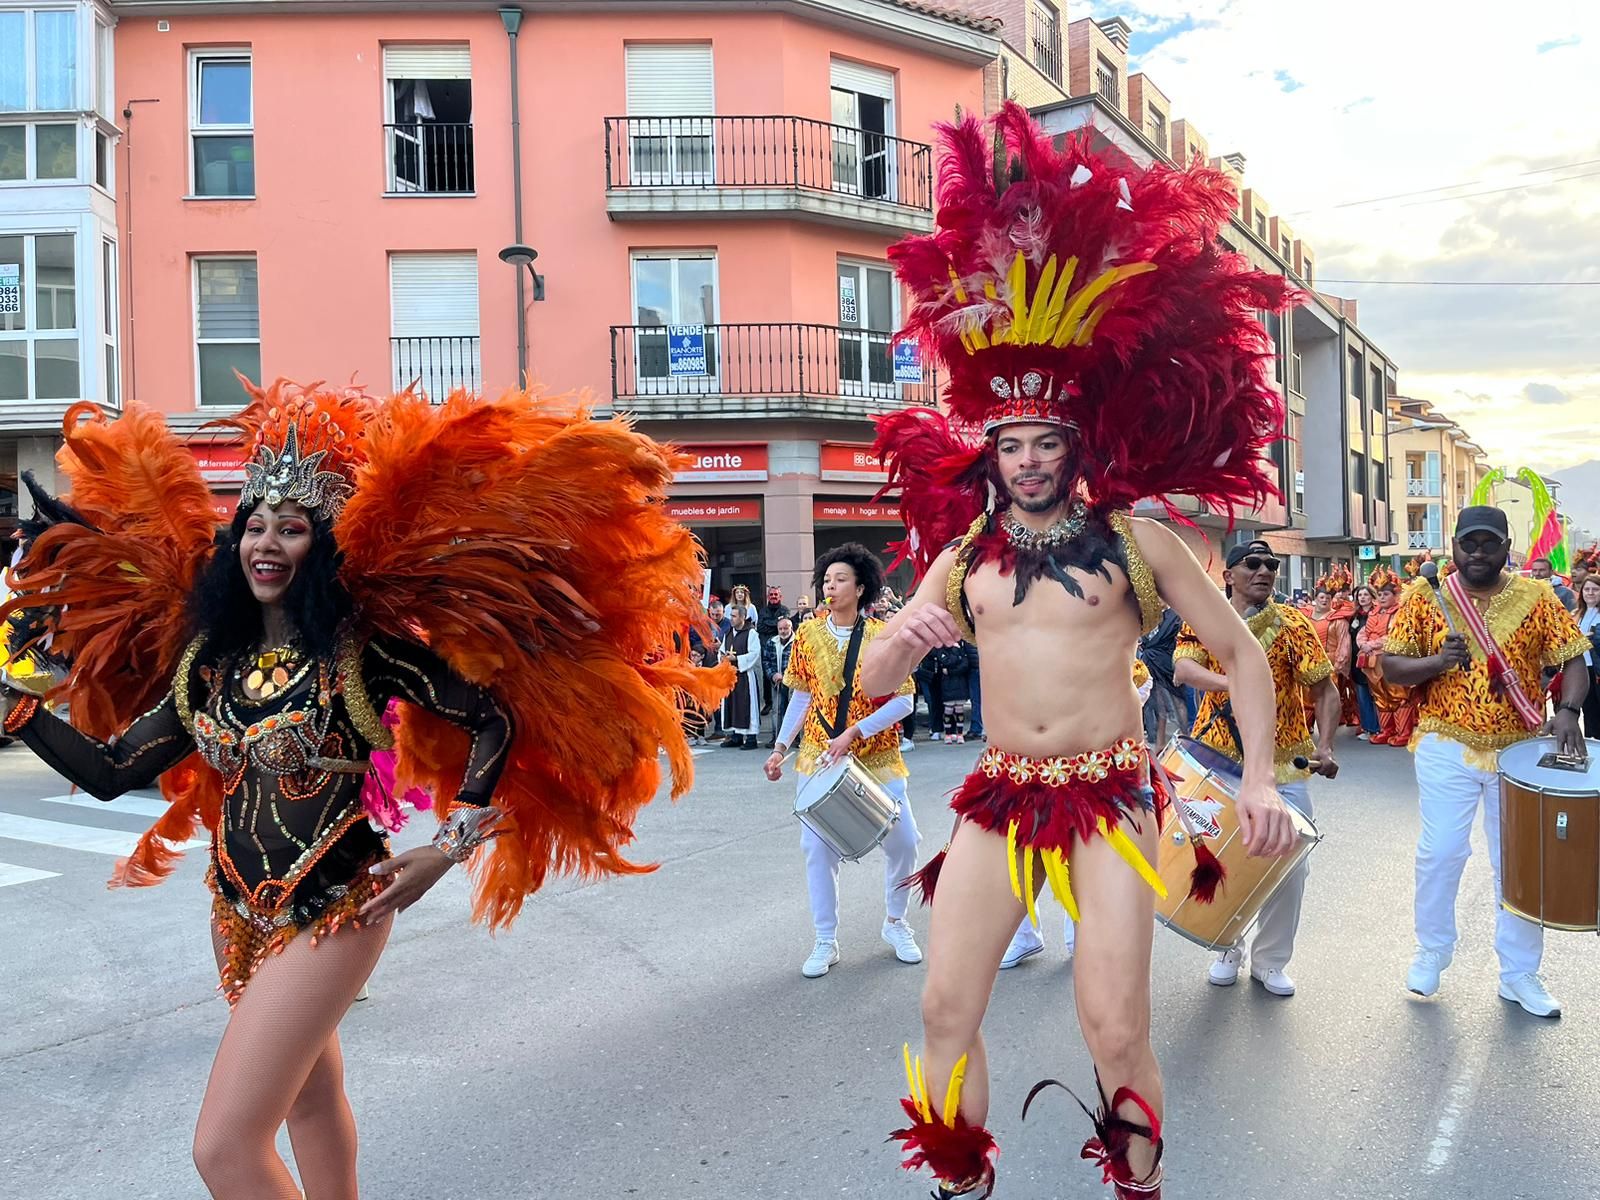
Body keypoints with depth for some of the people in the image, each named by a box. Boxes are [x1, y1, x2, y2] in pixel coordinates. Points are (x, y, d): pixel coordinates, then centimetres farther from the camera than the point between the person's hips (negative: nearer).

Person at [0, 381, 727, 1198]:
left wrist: (448, 849, -16)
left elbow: (495, 719, -15)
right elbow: (110, 772, 3)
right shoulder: (207, 656, 2)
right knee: (311, 1099, 24)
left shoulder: (360, 650, -16)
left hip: (329, 916, -6)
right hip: (235, 912, 6)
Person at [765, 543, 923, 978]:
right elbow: (801, 696, 7)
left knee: (902, 841, -1)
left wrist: (854, 733, -20)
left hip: (877, 756, -1)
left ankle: (895, 922, 25)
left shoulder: (882, 636, -8)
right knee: (817, 846, -1)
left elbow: (903, 700, -12)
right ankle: (825, 942, 13)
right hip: (818, 755, 2)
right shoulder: (809, 634, 0)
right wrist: (781, 748, 3)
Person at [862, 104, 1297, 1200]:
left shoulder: (1133, 540, 2)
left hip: (1110, 795, -2)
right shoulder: (964, 557, 8)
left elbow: (1243, 653, 6)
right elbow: (871, 686, 8)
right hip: (1000, 796, 3)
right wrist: (902, 642, -15)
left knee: (1116, 1027, -7)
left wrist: (1260, 778, -5)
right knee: (946, 1010, 0)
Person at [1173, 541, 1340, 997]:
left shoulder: (1292, 624, -3)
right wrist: (1233, 683, -37)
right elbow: (1183, 669, -19)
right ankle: (1228, 947, 30)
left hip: (1283, 763, 0)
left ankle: (1270, 960, 19)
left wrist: (1324, 746, -16)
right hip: (1218, 760, 0)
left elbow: (1325, 690, -2)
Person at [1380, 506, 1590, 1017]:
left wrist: (1568, 710, -19)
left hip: (1521, 751, 2)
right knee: (1441, 852, 1)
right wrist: (1437, 661, -22)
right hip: (1448, 750, -1)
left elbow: (1573, 660, 0)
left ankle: (1520, 973, 24)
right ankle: (1431, 951, 24)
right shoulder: (1427, 598, -3)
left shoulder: (1536, 598, 0)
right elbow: (1390, 666, -3)